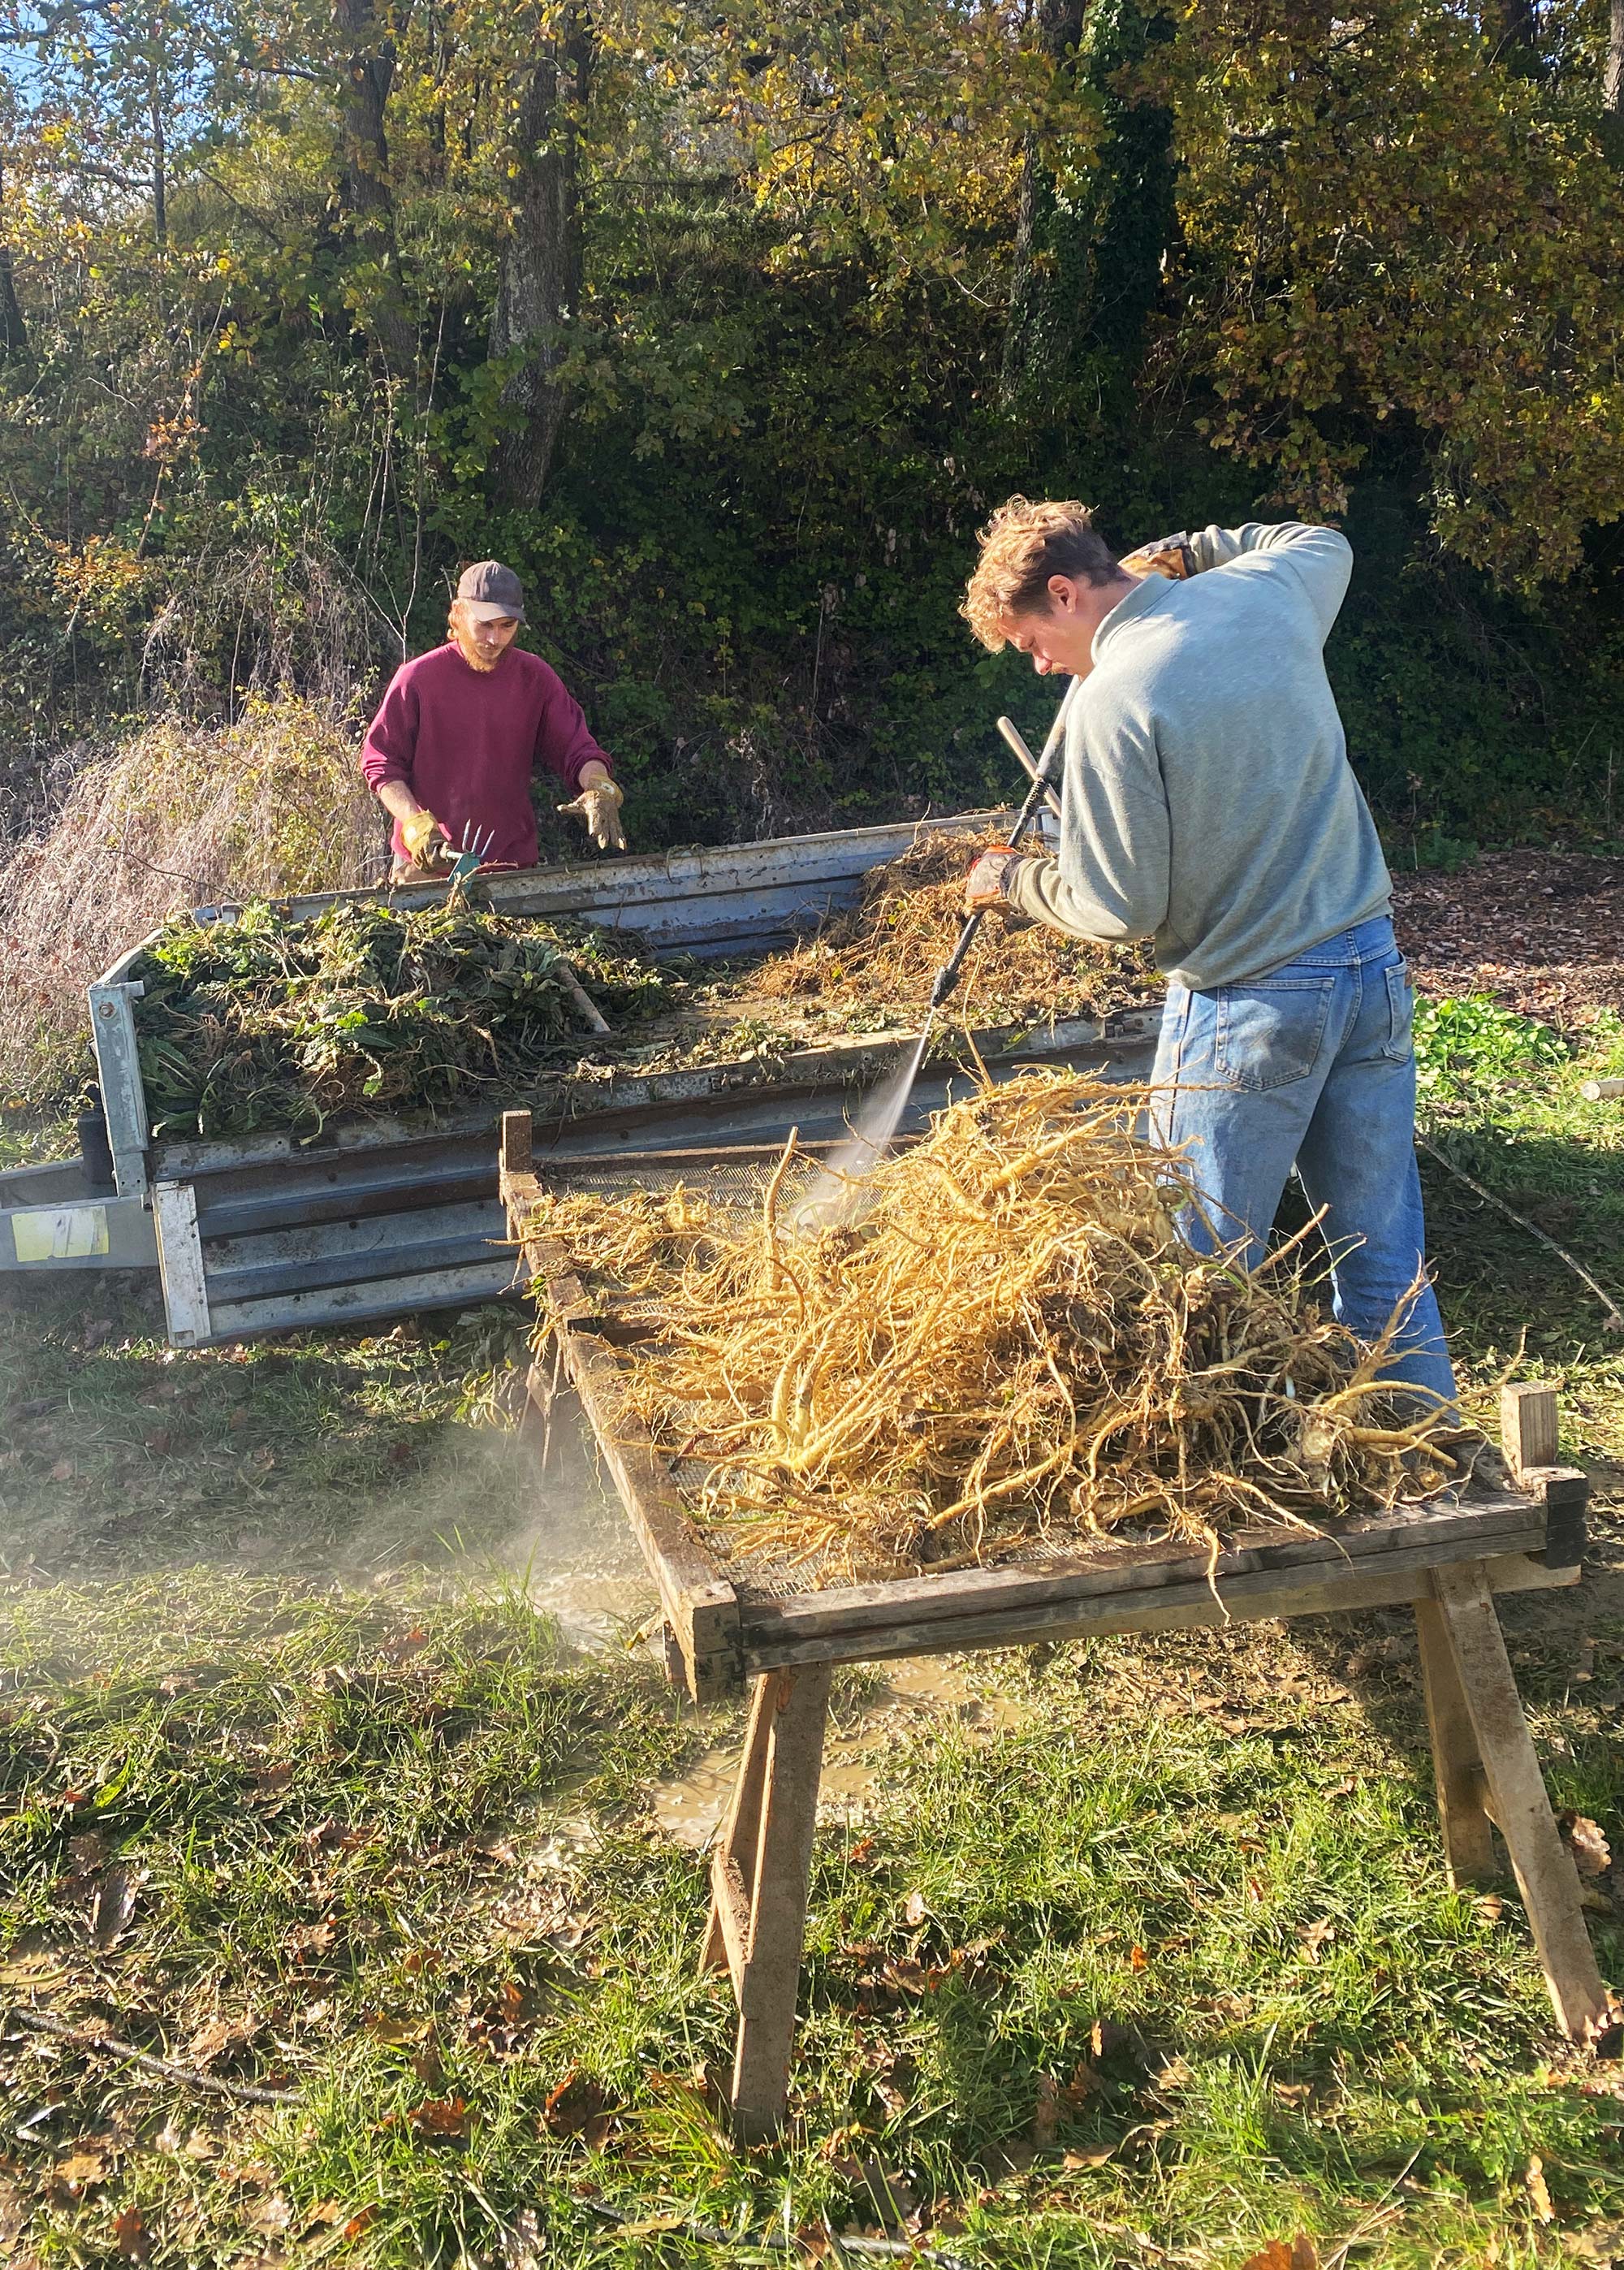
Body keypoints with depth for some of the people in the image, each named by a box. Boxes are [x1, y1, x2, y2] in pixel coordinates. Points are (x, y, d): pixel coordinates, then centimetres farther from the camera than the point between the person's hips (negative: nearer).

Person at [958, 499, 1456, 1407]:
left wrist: (1017, 881, 5)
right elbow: (1323, 541, 30)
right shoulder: (1264, 590, 3)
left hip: (1251, 1002, -7)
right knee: (1387, 1261, 14)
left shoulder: (1110, 704, -17)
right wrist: (1182, 551, 25)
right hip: (1375, 963, 7)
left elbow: (1124, 908, -12)